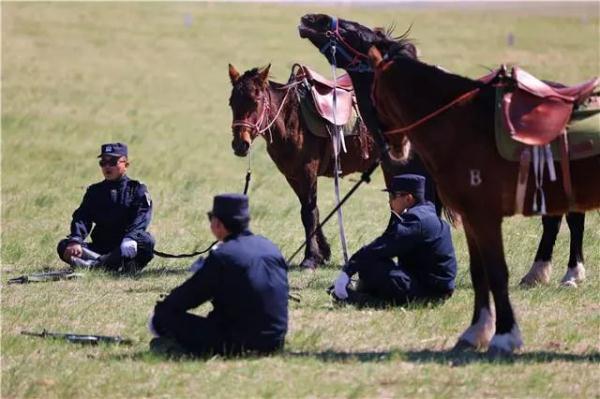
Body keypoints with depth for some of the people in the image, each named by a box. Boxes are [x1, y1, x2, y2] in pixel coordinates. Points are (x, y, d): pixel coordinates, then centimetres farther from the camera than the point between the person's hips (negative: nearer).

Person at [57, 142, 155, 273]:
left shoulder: (138, 190, 6)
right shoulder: (94, 191, 16)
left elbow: (140, 219, -10)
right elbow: (81, 218, 2)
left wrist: (129, 241, -31)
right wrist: (75, 241, -20)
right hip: (100, 249, 3)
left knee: (147, 241, -34)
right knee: (64, 246, -20)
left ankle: (95, 264, -49)